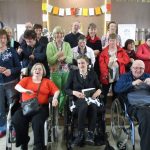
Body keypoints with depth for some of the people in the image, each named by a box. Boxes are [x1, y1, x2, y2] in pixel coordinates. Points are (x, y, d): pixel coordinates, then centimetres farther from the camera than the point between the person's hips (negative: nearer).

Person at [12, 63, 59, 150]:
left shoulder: (47, 81, 17)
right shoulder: (26, 79, 19)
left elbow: (56, 91, 9)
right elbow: (17, 87, 3)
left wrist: (55, 98, -13)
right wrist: (24, 90, -19)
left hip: (41, 107, -2)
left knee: (37, 121, -34)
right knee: (16, 120, -26)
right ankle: (23, 142, -3)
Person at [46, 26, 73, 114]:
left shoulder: (67, 45, 5)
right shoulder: (50, 45, -2)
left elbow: (70, 59, -4)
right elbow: (50, 60, -9)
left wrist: (64, 57, -24)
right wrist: (57, 55, -24)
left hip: (66, 71, 3)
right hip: (55, 72, -3)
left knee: (65, 91, 9)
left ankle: (62, 109, 28)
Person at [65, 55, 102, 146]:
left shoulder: (93, 73, 14)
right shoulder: (73, 73, 10)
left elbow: (99, 87, 12)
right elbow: (67, 89, 6)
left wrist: (98, 91, -12)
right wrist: (74, 92, -15)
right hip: (78, 98, -1)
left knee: (93, 106, -36)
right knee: (84, 105, -38)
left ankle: (91, 133, -30)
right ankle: (80, 133, -28)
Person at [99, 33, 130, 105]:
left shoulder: (121, 51, 6)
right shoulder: (104, 51, 1)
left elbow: (127, 59, -6)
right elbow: (101, 63, -8)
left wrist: (117, 59, -16)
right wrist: (105, 74, -19)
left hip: (118, 76, 1)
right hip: (107, 76, -1)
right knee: (104, 93, 6)